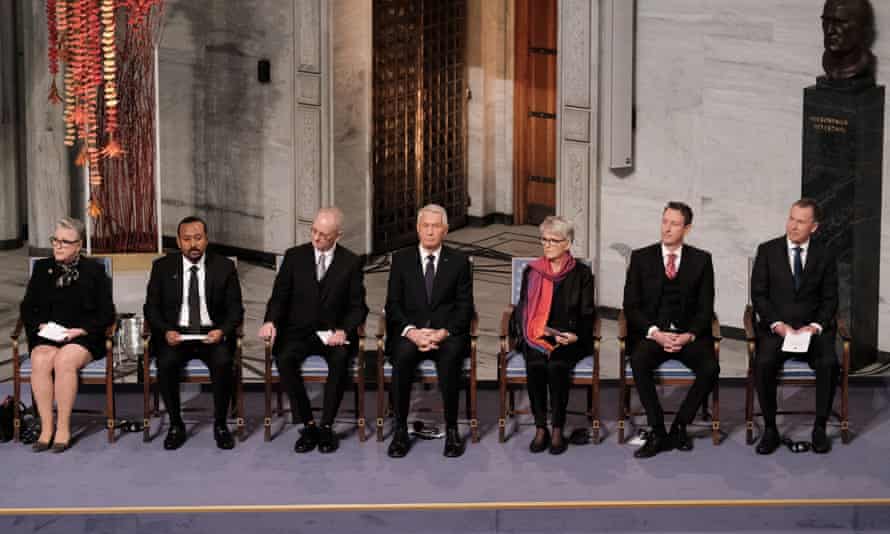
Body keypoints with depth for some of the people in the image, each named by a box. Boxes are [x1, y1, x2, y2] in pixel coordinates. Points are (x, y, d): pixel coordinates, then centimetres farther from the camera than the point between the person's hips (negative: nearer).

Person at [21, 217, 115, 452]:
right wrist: (40, 325, -6)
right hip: (47, 336, 3)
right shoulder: (42, 268, 14)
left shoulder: (94, 270, 6)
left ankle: (63, 428, -26)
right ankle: (46, 427, -27)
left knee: (64, 360, -35)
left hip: (84, 337, -3)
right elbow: (27, 308, 15)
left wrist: (81, 330, -12)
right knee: (40, 361, -31)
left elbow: (106, 314, 2)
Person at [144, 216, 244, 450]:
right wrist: (165, 331, -14)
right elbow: (151, 307, 5)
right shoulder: (162, 267, 4)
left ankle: (220, 424, -11)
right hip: (176, 334, 1)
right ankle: (175, 425, -11)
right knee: (166, 363, -30)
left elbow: (235, 309, 4)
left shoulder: (224, 267, 3)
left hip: (212, 334, 0)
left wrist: (222, 331, -17)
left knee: (223, 362, -31)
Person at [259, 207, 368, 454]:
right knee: (285, 359, -31)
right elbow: (279, 296, 5)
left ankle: (327, 426, -22)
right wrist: (271, 321, -16)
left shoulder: (351, 262, 3)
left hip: (334, 333, -1)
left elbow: (358, 307, 2)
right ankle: (308, 425, -20)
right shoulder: (294, 256, 6)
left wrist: (343, 331, -17)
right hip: (298, 332, 1)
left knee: (340, 359, -34)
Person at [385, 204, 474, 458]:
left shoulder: (459, 261, 9)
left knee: (450, 356, -35)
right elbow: (393, 304, 5)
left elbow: (464, 306, 4)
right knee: (403, 354, -34)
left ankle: (452, 430, -26)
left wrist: (443, 332, -15)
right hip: (410, 331, 1)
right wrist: (411, 331, -14)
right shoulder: (401, 259, 11)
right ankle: (400, 430, -26)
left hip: (447, 332, -1)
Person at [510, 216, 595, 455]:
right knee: (535, 364, -31)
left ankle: (558, 430, -24)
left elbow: (587, 314, 4)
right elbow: (523, 308, 15)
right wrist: (532, 332, -5)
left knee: (557, 364, -33)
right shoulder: (532, 272, 15)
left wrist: (575, 336, -14)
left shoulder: (581, 273, 7)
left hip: (568, 339, -2)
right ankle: (540, 428, -22)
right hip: (535, 337, 2)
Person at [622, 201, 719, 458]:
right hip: (651, 333, 0)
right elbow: (631, 305, 2)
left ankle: (679, 426, -12)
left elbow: (705, 308, 5)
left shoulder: (701, 260, 9)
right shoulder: (641, 258, 7)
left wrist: (689, 335, -14)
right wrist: (655, 333, -14)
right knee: (638, 363, -33)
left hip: (689, 333, 1)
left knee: (710, 368, -29)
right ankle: (657, 432, -23)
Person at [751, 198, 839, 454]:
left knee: (829, 363, -29)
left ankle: (820, 428, -14)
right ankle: (770, 430, -17)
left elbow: (829, 299, 7)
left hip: (813, 328, 1)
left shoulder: (825, 256, 7)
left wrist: (815, 326, -11)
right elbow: (758, 294, 0)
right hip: (775, 326, -1)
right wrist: (778, 324, -13)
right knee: (763, 364, -30)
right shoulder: (767, 251, 4)